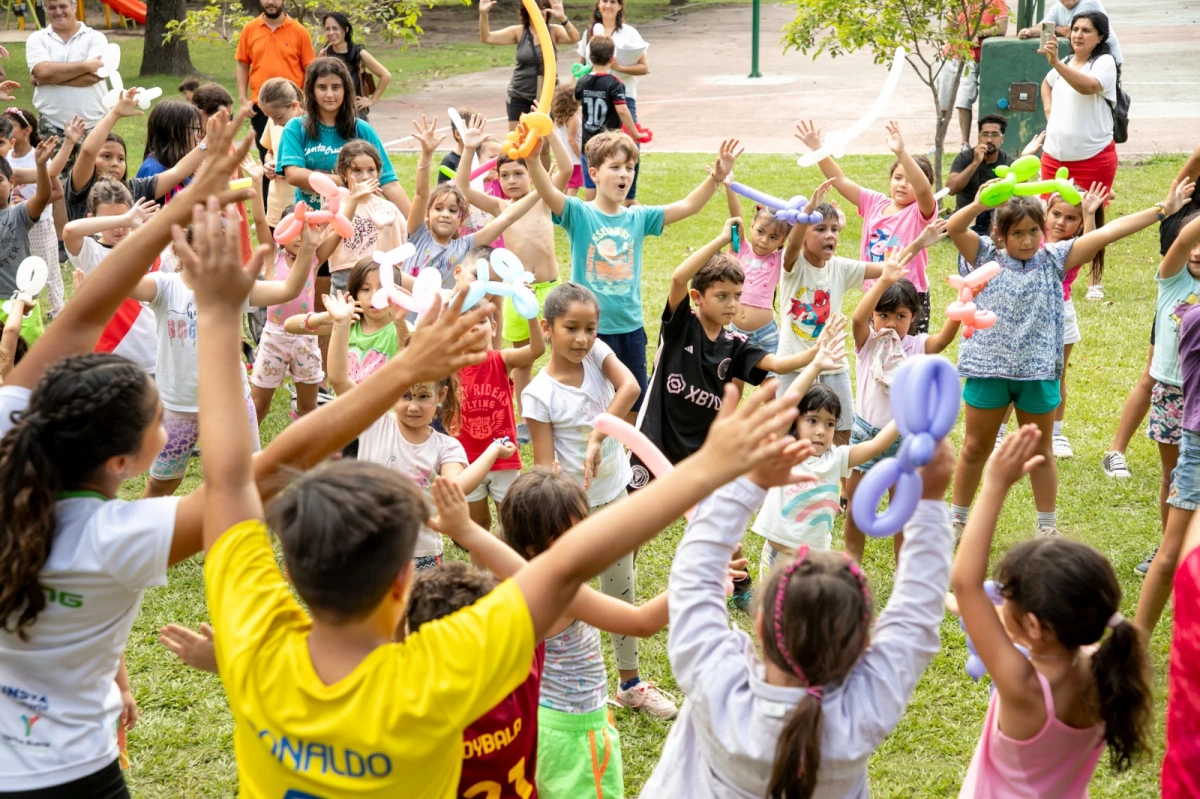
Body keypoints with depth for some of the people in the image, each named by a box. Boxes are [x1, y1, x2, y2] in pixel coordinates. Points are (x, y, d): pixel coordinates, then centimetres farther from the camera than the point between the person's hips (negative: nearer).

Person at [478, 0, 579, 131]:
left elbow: (574, 38, -23)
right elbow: (486, 38, -6)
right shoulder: (518, 32, -2)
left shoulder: (554, 31, -4)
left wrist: (562, 18, -39)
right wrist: (483, 14, -22)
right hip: (519, 96, 1)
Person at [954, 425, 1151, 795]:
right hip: (1065, 791, 6)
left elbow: (965, 582, -40)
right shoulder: (1104, 674, -21)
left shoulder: (1024, 688, -38)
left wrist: (995, 486, -40)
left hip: (999, 791, -6)